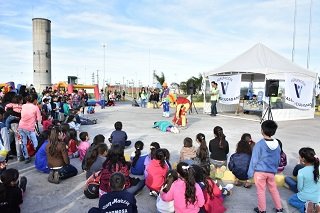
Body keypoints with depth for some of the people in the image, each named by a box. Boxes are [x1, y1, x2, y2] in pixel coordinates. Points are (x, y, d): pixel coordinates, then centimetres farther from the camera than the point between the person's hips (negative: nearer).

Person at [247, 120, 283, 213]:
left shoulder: (259, 144, -16)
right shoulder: (277, 144, 0)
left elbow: (254, 159, -12)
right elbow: (278, 160, 11)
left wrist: (250, 172, -4)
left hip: (260, 171, -5)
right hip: (271, 172, 5)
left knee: (261, 191, 8)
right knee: (274, 189, 21)